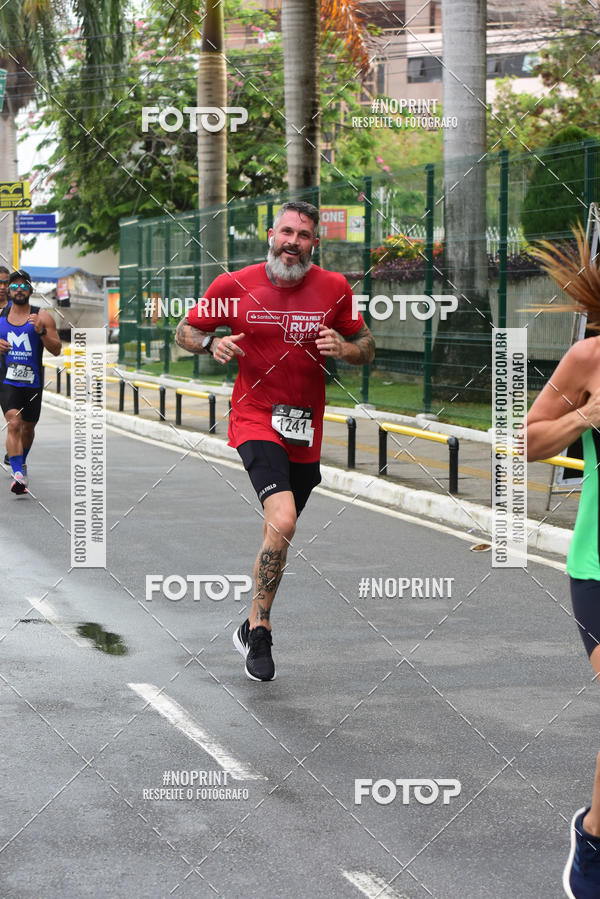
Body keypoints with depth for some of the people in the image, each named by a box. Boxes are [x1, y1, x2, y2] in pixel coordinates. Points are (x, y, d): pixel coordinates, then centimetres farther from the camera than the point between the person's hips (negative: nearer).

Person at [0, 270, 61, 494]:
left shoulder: (42, 317, -2)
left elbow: (56, 350, -6)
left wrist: (41, 331, -22)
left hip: (33, 381, 1)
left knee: (28, 427, 16)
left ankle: (21, 462, 44)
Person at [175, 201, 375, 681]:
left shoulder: (335, 289, 0)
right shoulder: (234, 286, -5)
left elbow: (366, 347, 10)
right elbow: (186, 330, 7)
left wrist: (344, 348, -13)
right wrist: (212, 343, -15)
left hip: (305, 429, 4)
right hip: (255, 420, -4)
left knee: (282, 532, 14)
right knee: (282, 521, -24)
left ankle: (252, 626, 35)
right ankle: (261, 630, -10)